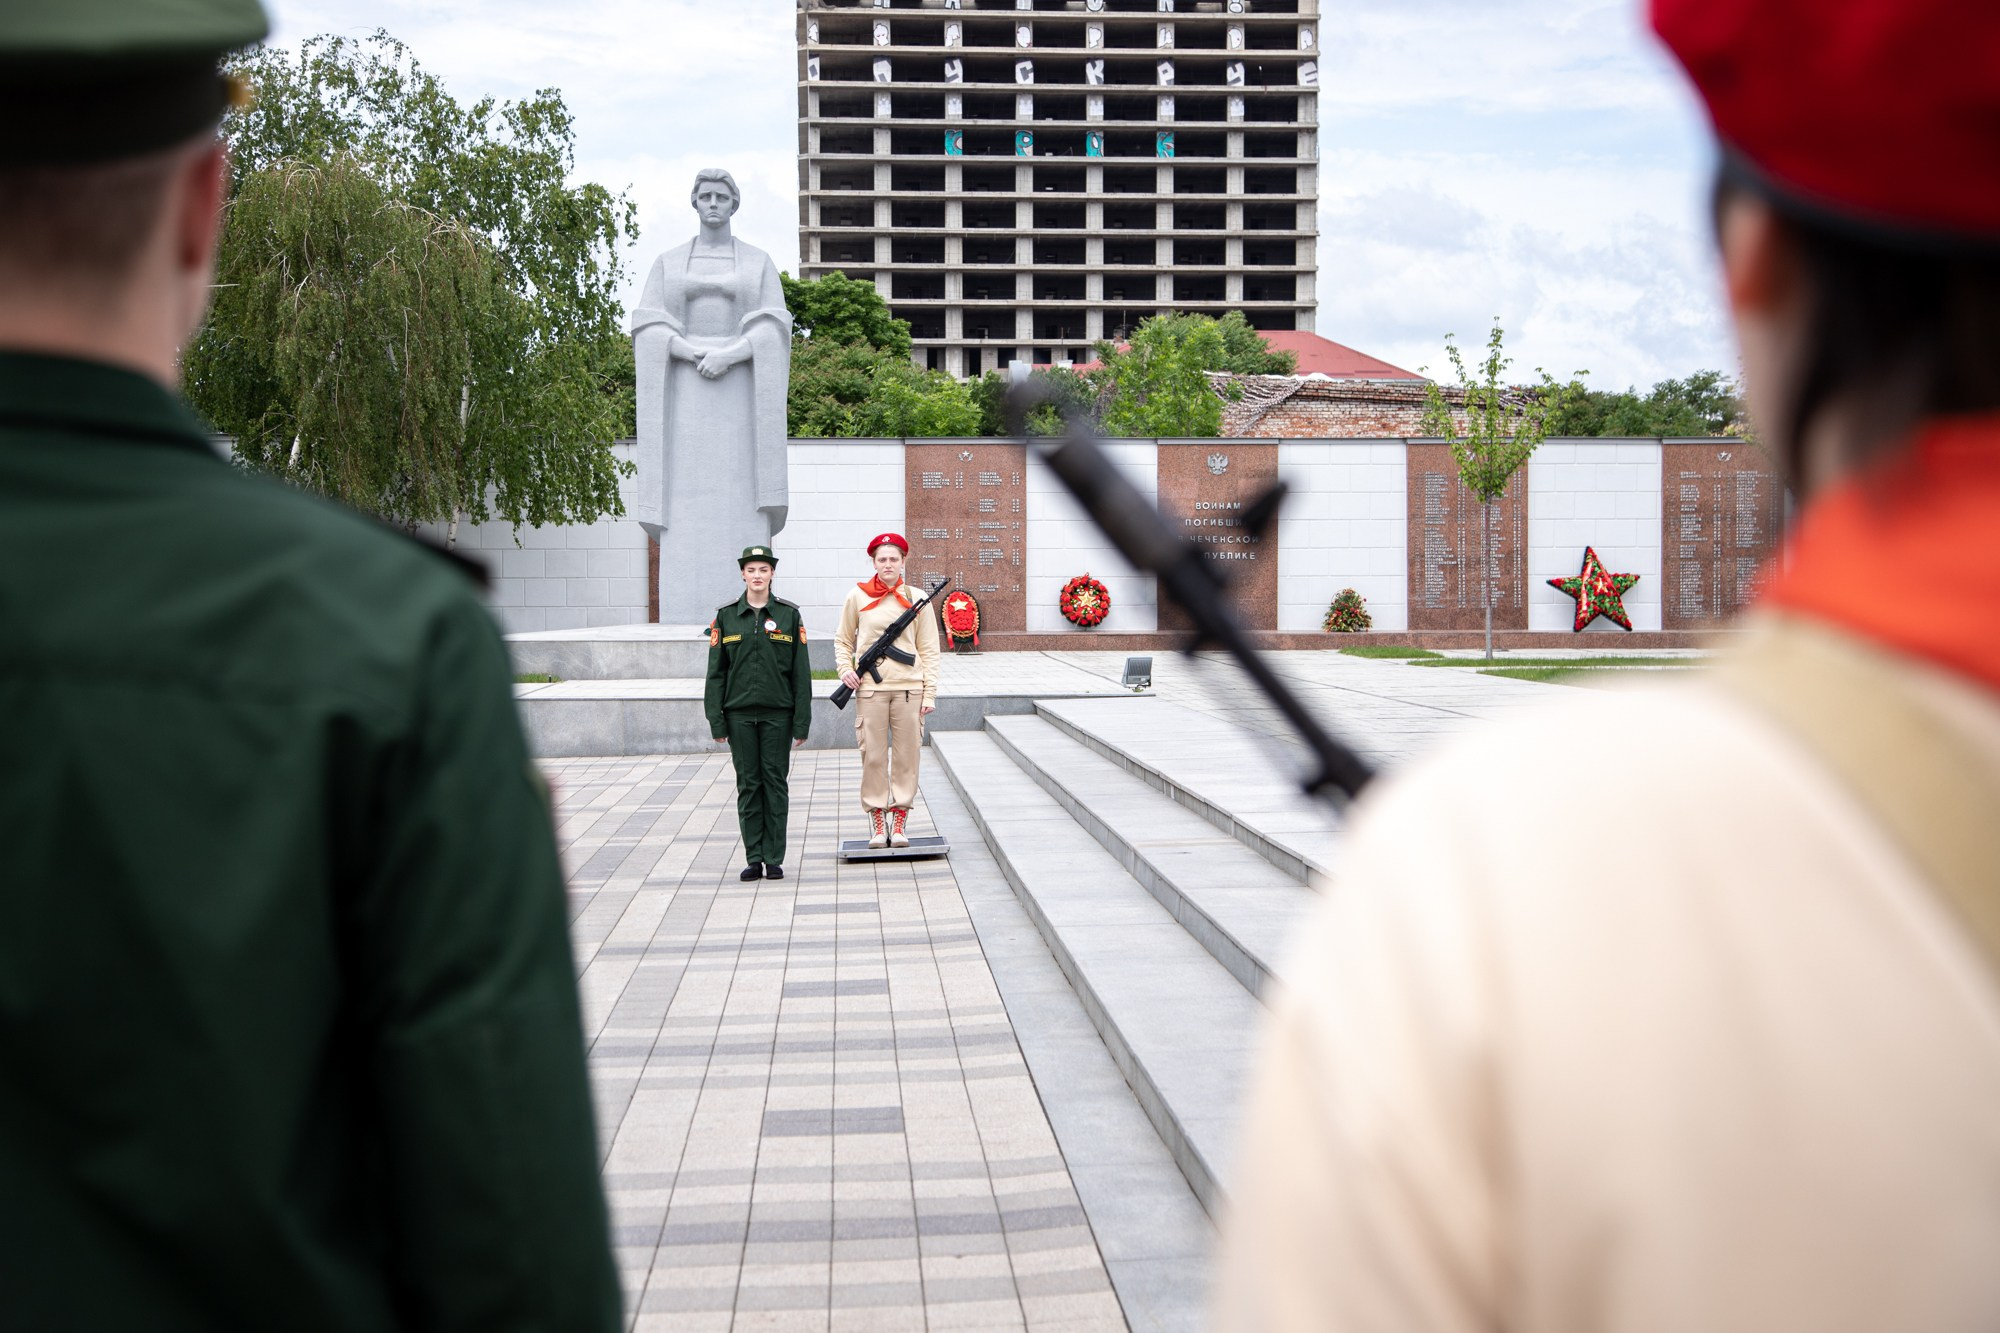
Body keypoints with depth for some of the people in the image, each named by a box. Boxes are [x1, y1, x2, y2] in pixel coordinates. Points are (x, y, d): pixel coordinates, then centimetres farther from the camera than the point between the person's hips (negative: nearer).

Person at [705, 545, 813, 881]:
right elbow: (716, 672, 5)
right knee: (748, 784, 4)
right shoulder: (726, 617, 4)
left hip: (777, 714, -1)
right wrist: (716, 721, -1)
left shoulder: (789, 615, 2)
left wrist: (801, 722, -3)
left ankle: (774, 859, 7)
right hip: (739, 714, 1)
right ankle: (754, 859, 10)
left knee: (776, 783, 2)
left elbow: (801, 672, 2)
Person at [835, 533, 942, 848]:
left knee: (907, 754, 1)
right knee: (873, 755, -1)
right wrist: (845, 669, -1)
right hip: (870, 687, 0)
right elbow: (842, 640, 17)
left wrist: (930, 692, 0)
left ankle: (899, 821, 9)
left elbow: (928, 650, 7)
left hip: (908, 686, 0)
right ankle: (876, 822, 7)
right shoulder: (858, 596, 5)